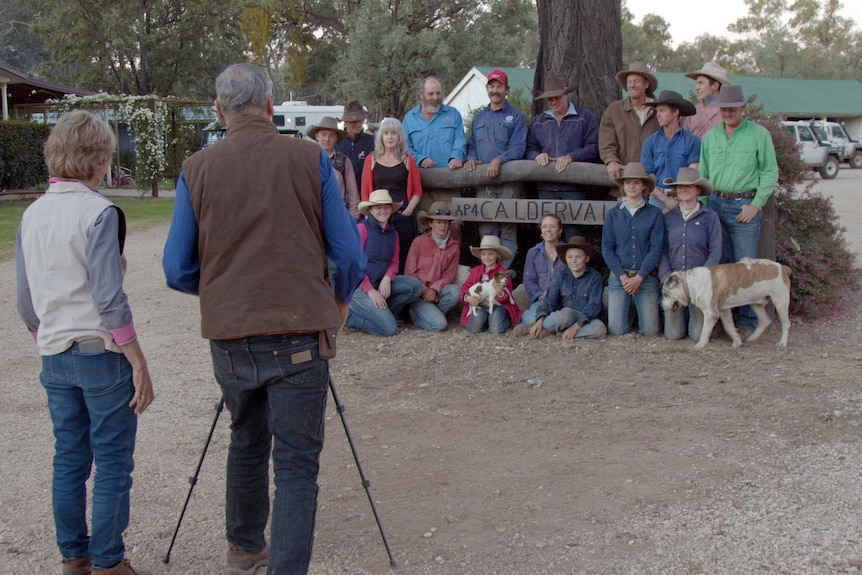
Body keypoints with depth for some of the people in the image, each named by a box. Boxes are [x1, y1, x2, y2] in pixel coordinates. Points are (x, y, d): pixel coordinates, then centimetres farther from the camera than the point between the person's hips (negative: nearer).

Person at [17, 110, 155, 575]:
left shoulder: (31, 215, 7)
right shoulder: (98, 213, -14)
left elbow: (26, 304, 11)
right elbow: (109, 299, -19)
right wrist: (139, 364, -14)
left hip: (55, 357, 7)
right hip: (103, 353, -7)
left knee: (68, 459, 14)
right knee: (113, 464, 3)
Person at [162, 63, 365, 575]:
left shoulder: (196, 171, 1)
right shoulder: (309, 159, -3)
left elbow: (178, 272, 4)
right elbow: (349, 254, -2)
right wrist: (340, 301, 18)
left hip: (229, 336, 3)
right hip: (298, 333, -3)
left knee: (246, 442, 23)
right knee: (296, 461, 1)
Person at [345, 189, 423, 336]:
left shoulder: (393, 233, 10)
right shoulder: (362, 228, -12)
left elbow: (394, 262, 11)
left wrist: (387, 279, -12)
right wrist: (370, 290, -18)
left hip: (381, 283, 7)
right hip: (358, 287, -7)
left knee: (416, 285, -14)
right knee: (389, 329, -19)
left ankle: (380, 312, -2)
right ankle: (349, 317, 1)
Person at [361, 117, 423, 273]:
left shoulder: (408, 160, 10)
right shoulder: (372, 159, 10)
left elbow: (417, 192, 9)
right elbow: (365, 191, 8)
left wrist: (408, 210, -6)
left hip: (403, 217, 0)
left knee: (401, 261, 0)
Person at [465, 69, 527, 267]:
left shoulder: (515, 116, 6)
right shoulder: (479, 117, 22)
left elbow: (518, 148, -6)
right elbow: (471, 144, 22)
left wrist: (499, 160, -21)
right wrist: (471, 158, 0)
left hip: (508, 180, -4)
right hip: (483, 182, 4)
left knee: (507, 229, -4)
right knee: (485, 229, 4)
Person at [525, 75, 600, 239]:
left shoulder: (585, 117, 7)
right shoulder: (537, 121, 19)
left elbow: (593, 148, -3)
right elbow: (529, 148, 14)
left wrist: (570, 157, -16)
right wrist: (537, 155, -8)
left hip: (574, 187, -3)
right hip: (546, 187, 3)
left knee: (573, 231, -8)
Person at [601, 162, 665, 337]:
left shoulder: (654, 214, 1)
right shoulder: (612, 214, 5)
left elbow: (656, 248, -4)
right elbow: (606, 249, 2)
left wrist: (639, 277, -12)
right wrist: (623, 276, -9)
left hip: (646, 277, -1)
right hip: (619, 276, 1)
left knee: (650, 331, -3)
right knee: (616, 329, -3)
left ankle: (642, 309, 31)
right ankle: (631, 311, 30)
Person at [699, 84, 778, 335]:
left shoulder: (759, 134, -1)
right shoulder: (710, 136, 11)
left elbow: (770, 172, -1)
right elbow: (702, 174, 16)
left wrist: (756, 204, -9)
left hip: (744, 206, -4)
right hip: (715, 203, 4)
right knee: (719, 263, 8)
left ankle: (746, 321, 6)